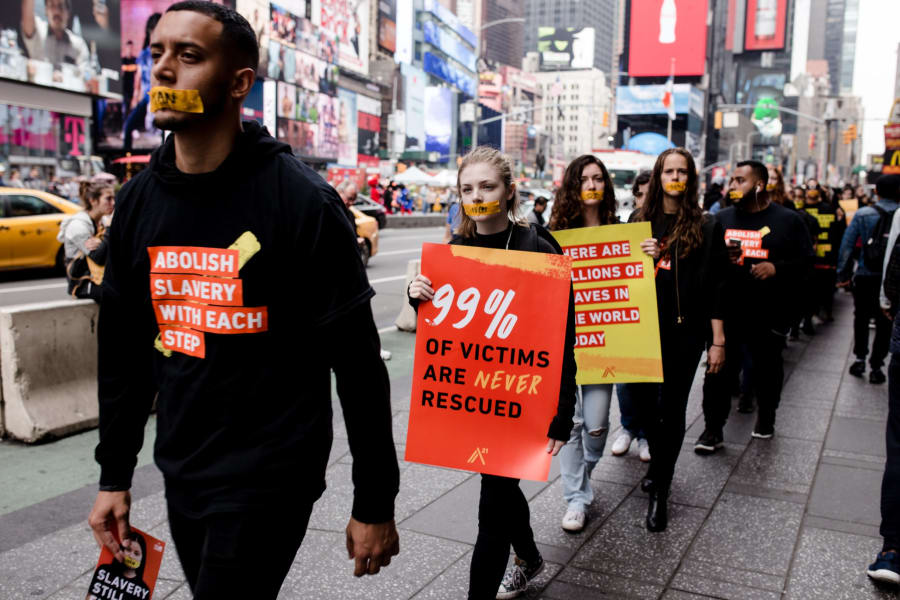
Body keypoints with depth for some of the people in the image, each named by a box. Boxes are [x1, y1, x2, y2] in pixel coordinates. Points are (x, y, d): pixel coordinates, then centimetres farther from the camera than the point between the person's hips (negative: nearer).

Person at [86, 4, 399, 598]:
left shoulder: (301, 200, -16)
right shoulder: (138, 200, 2)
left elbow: (358, 363, -14)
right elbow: (122, 348, 11)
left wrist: (375, 504, -11)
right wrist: (114, 476, 12)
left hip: (269, 476, -6)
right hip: (180, 473, 6)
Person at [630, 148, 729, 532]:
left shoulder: (706, 227, 0)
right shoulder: (640, 222, 6)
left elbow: (716, 286, -2)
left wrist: (718, 341, -5)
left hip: (685, 331, -2)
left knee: (671, 410, 2)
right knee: (643, 402, 9)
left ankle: (659, 492, 14)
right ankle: (659, 463, 37)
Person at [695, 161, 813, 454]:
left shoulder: (788, 220, 1)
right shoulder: (722, 218, 8)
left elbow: (806, 259, 1)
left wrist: (776, 268, -16)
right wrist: (721, 257, -9)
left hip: (769, 312, -1)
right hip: (726, 309, 1)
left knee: (767, 368, 14)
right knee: (719, 369, -1)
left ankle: (766, 417, 37)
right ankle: (713, 428, 8)